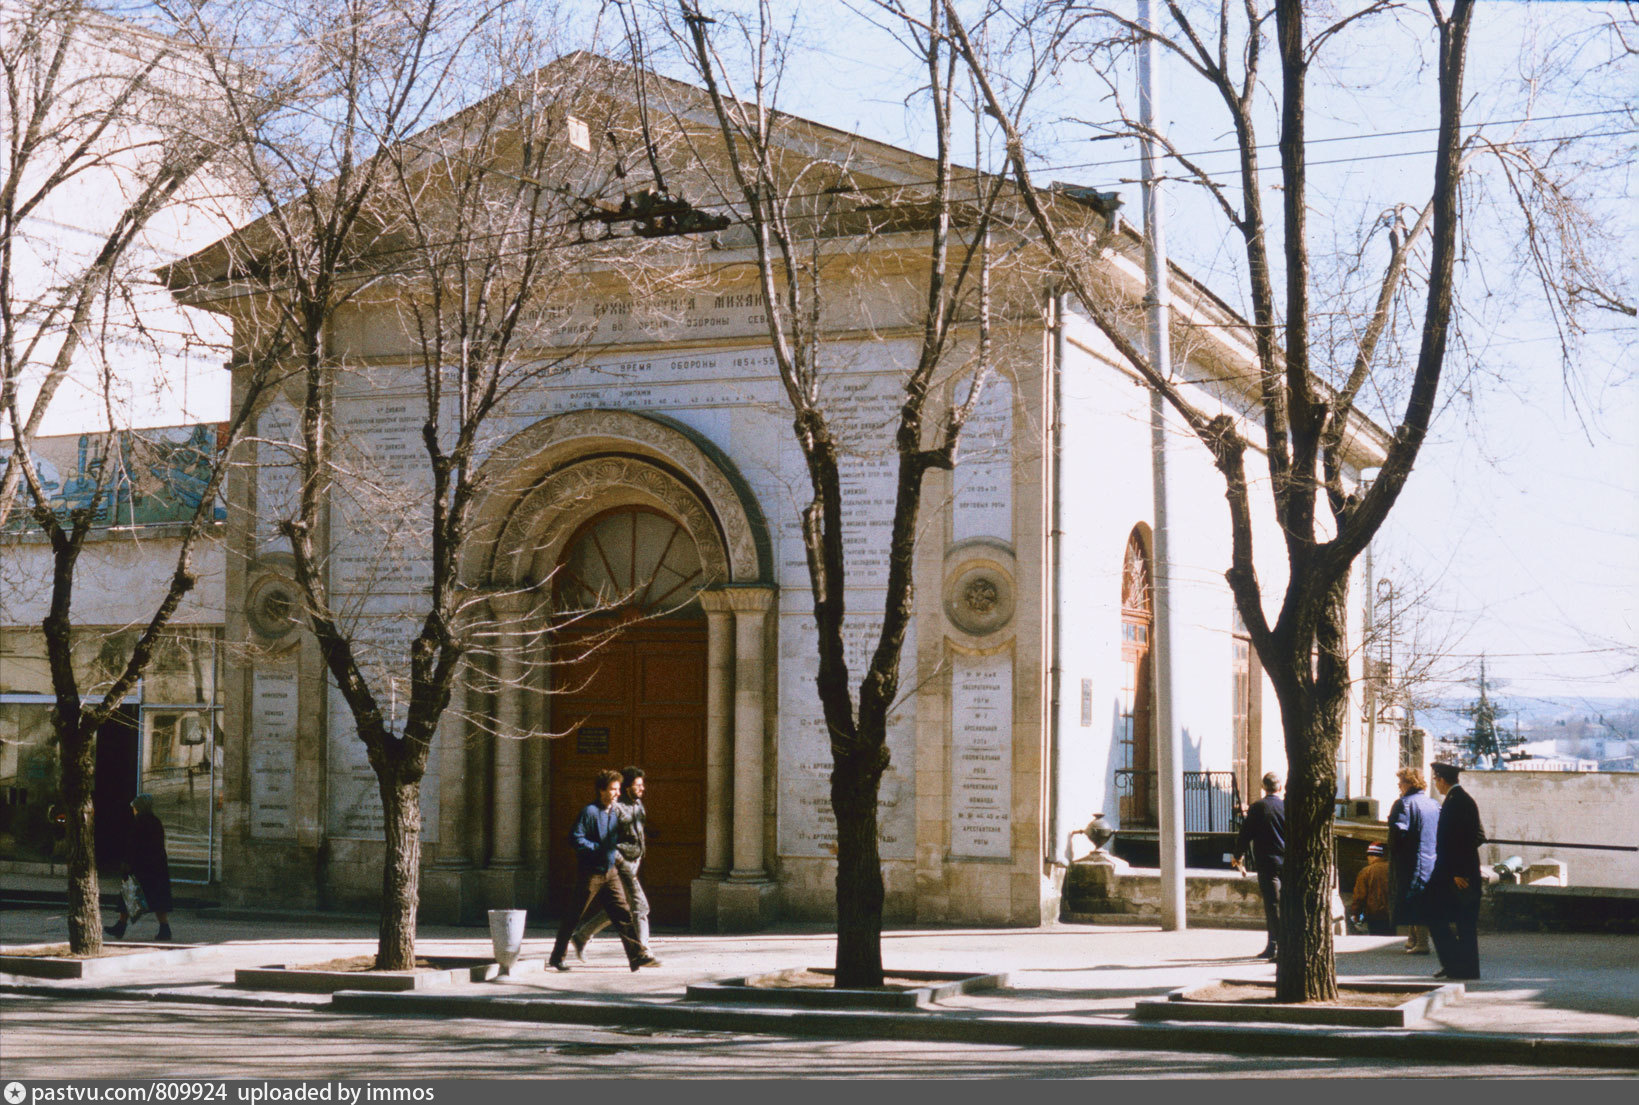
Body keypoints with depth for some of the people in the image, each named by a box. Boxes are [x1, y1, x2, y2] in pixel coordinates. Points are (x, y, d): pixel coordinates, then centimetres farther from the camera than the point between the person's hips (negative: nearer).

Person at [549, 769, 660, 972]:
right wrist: (599, 849, -18)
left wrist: (615, 852, 11)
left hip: (610, 872, 7)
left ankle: (637, 955, -5)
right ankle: (556, 957, 13)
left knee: (622, 913, -2)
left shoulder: (615, 812, 11)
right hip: (590, 872, -7)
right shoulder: (590, 811, -13)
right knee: (573, 916, 2)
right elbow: (575, 839, -18)